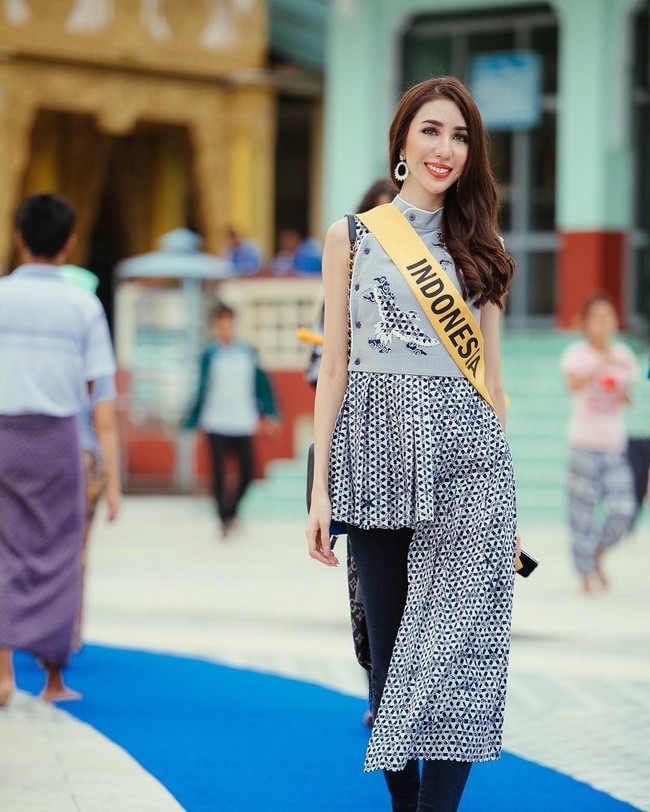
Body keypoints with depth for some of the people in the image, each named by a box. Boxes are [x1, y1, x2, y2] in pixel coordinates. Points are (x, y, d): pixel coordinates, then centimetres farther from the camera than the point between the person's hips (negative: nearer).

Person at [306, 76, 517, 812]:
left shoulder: (478, 246, 12)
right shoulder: (352, 236, 7)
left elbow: (491, 379, 13)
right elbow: (335, 368, 5)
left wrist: (508, 498, 9)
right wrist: (320, 490, -2)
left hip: (466, 460, 1)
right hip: (379, 455, 0)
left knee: (455, 645, -9)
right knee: (388, 651, 3)